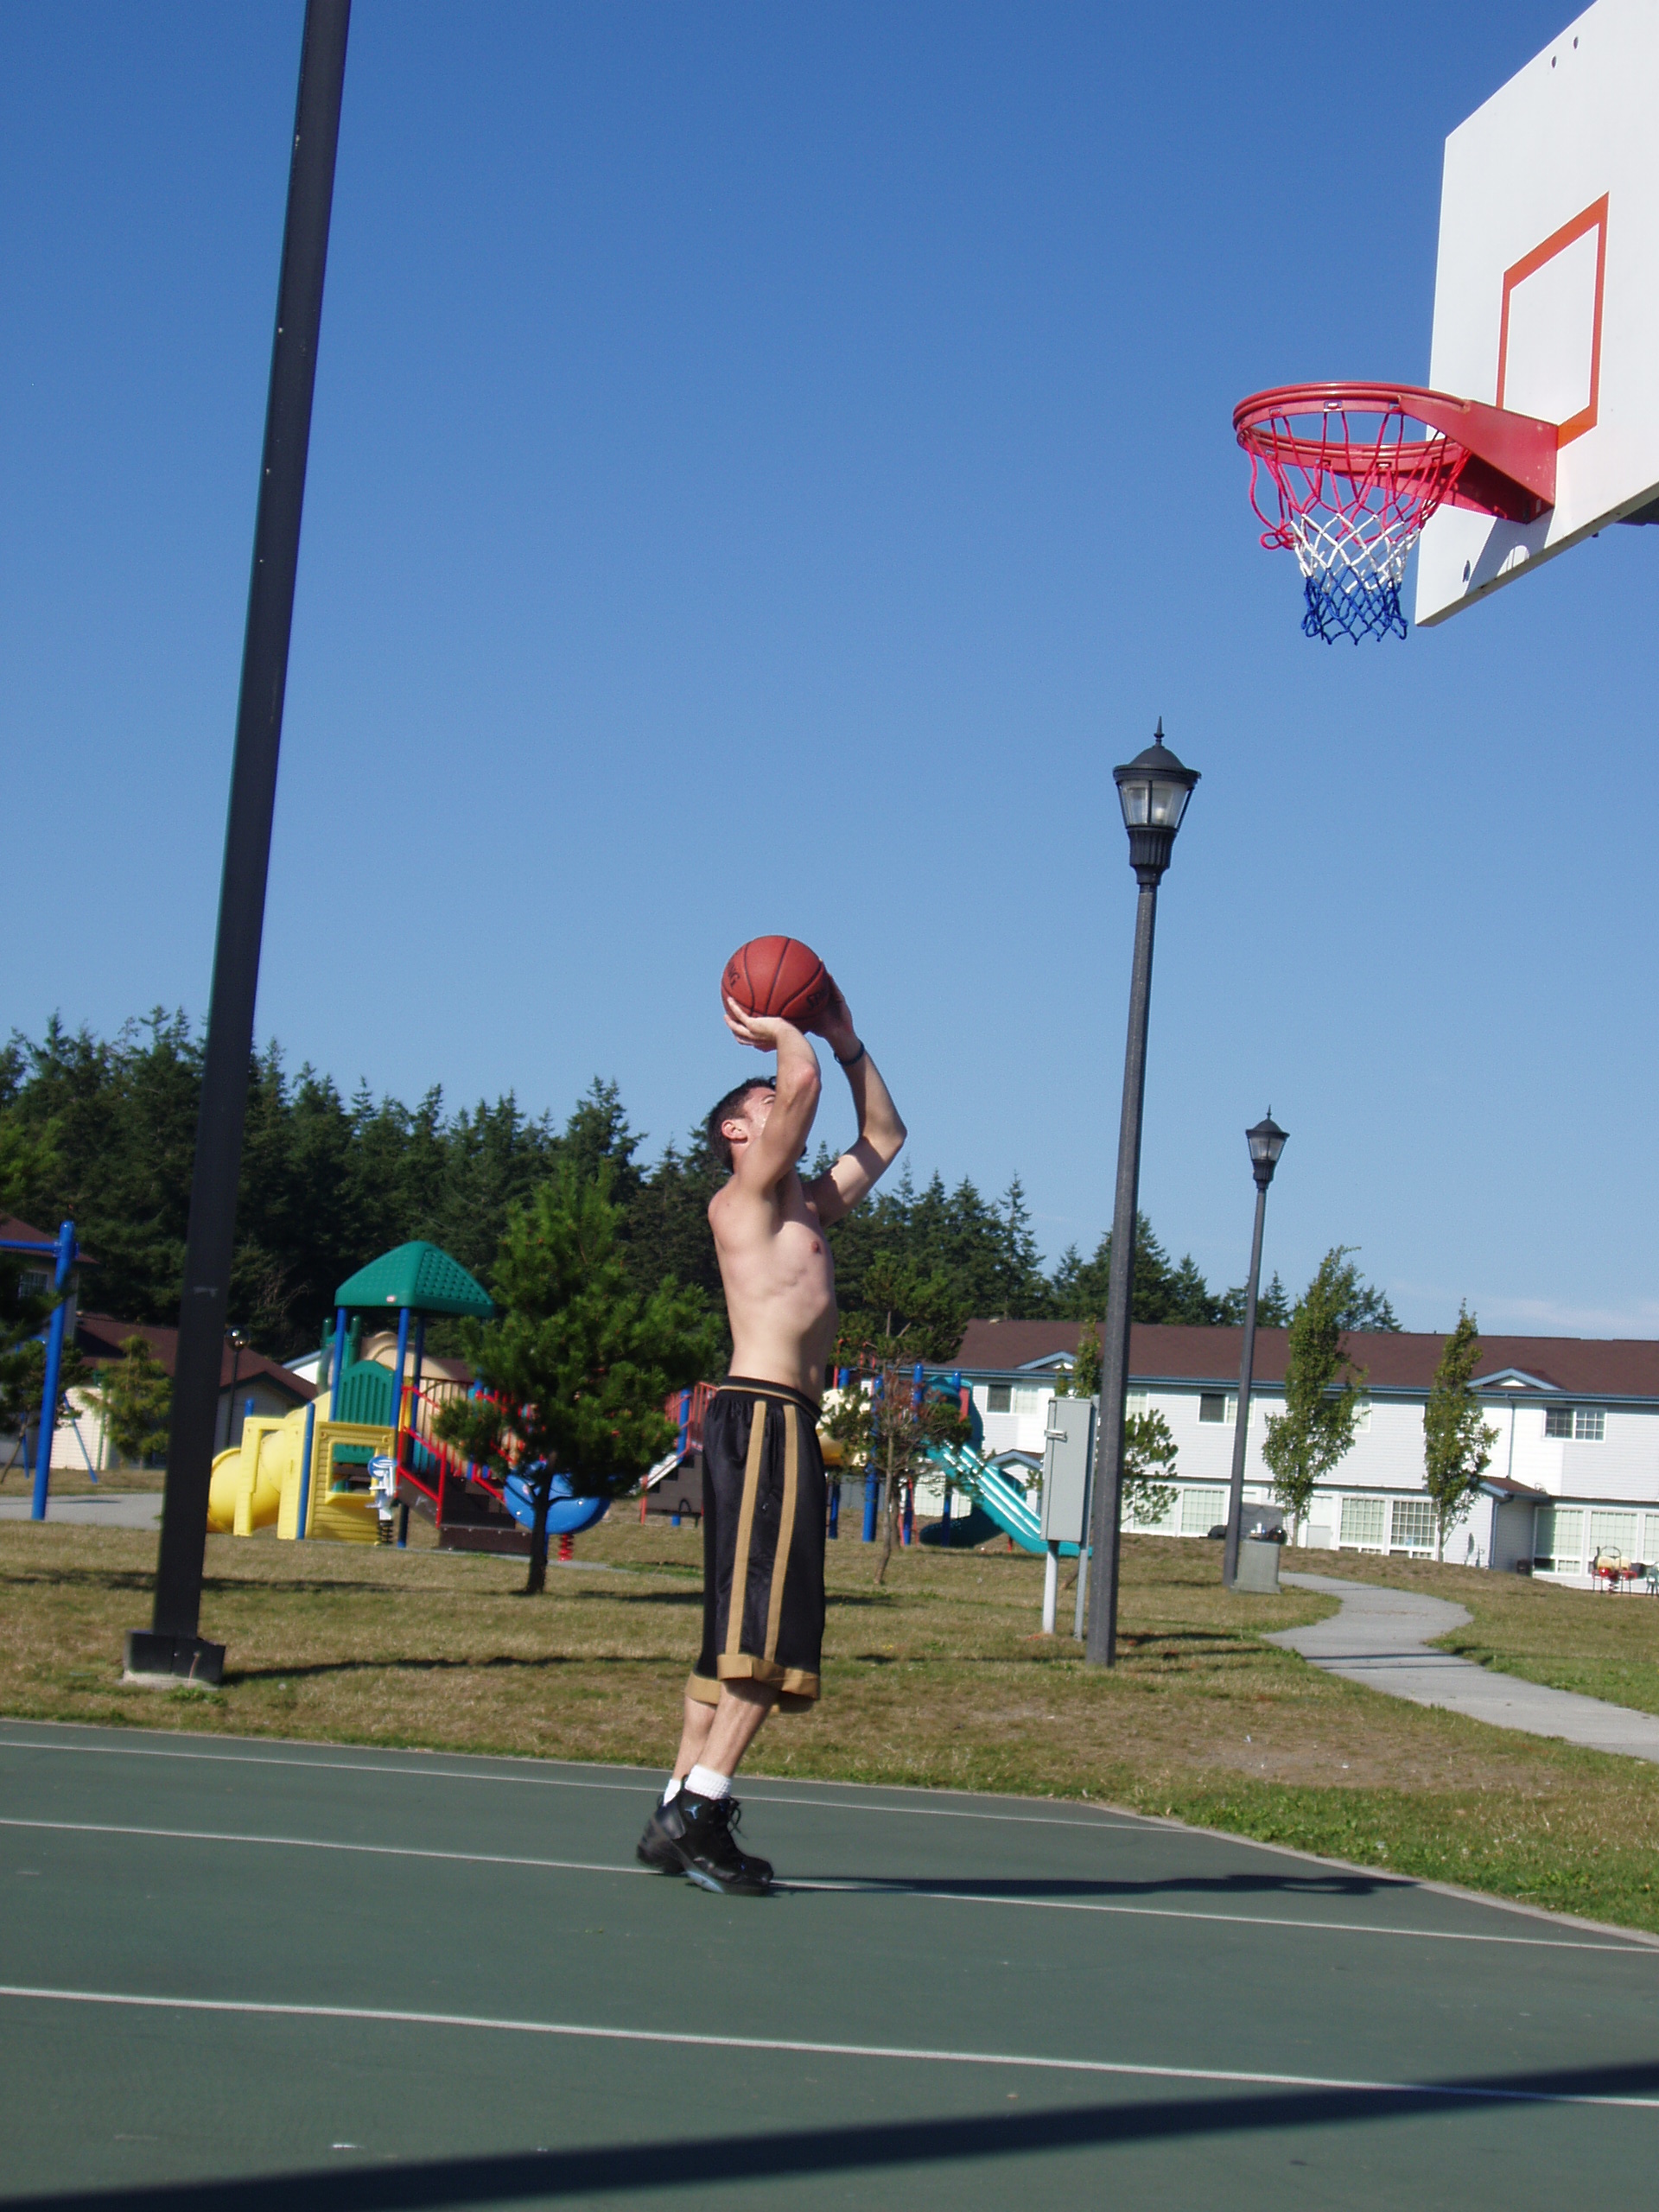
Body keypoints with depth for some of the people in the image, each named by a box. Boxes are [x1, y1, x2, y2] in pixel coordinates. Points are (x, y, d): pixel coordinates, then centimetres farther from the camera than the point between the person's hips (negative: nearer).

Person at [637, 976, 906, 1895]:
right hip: (761, 1416, -9)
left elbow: (884, 1138, 34)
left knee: (737, 1638, 9)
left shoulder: (805, 1204, 24)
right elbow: (803, 1081, -13)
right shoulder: (744, 1196, -1)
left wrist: (846, 1039, 29)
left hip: (782, 1427, 10)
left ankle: (680, 1816, 11)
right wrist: (775, 1033, 6)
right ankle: (700, 1808, -16)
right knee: (765, 1633, -14)